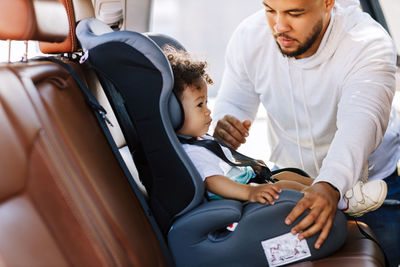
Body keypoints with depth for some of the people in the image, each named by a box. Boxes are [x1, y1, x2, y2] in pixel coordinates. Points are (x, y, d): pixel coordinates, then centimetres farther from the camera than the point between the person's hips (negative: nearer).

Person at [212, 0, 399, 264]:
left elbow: (360, 122, -43)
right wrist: (226, 123, -32)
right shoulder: (248, 37, -15)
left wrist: (331, 185, -61)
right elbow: (233, 102, -5)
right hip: (291, 181, 3)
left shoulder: (369, 43, -28)